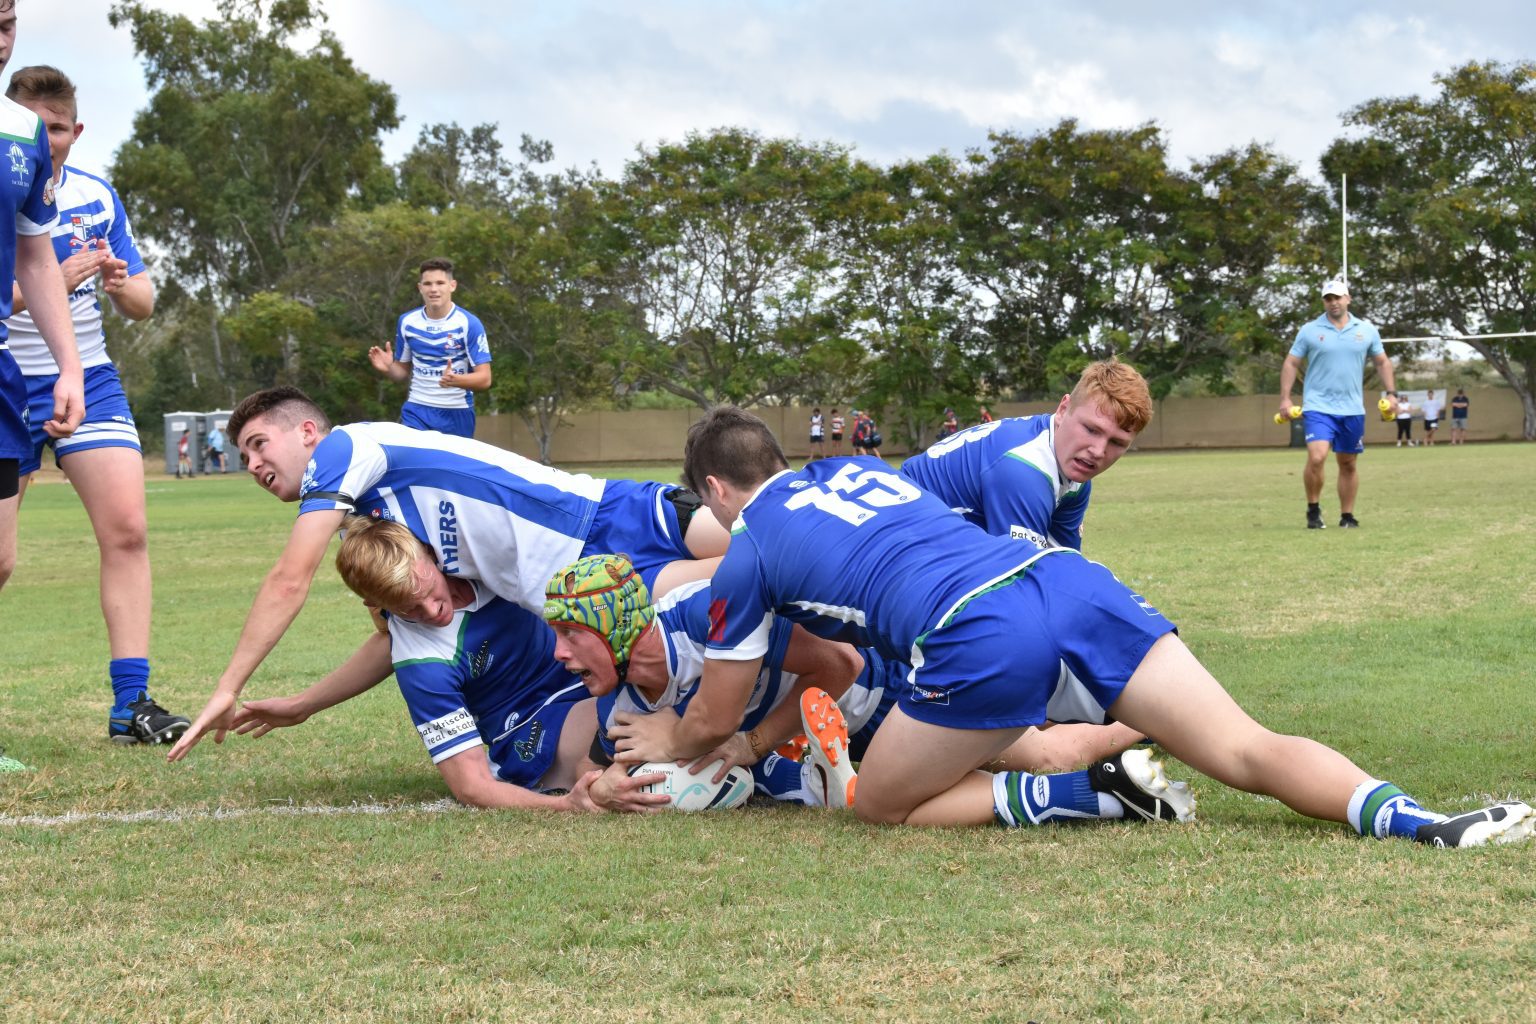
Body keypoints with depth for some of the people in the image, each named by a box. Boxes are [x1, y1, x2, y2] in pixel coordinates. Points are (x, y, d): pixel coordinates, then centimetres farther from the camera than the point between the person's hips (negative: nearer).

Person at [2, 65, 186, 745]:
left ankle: (130, 704, -7)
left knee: (126, 530, -9)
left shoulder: (97, 197, 6)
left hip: (89, 381, 3)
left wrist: (121, 284, -12)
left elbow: (144, 304, 10)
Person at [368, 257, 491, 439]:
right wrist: (388, 369, -10)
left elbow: (484, 379, -13)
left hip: (457, 413, -2)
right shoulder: (407, 321, 2)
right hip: (416, 411, 2)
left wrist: (455, 380, -33)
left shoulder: (469, 323, -11)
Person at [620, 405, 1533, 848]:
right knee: (1244, 749, 1)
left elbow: (714, 720, 28)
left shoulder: (748, 556, 16)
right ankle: (1417, 819, -25)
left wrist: (663, 750, 50)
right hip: (1064, 575, 6)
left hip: (983, 637, -6)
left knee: (880, 805, 13)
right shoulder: (857, 469, 34)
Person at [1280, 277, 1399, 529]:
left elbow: (1382, 362, 15)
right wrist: (1285, 398, -5)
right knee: (1317, 458, -19)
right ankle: (1313, 509, -1)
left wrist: (1391, 393, 5)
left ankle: (1347, 515, 20)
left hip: (1352, 409, 3)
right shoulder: (1310, 331, 0)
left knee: (1348, 463, 9)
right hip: (1318, 407, -3)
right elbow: (1291, 364, 3)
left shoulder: (1366, 330, 6)